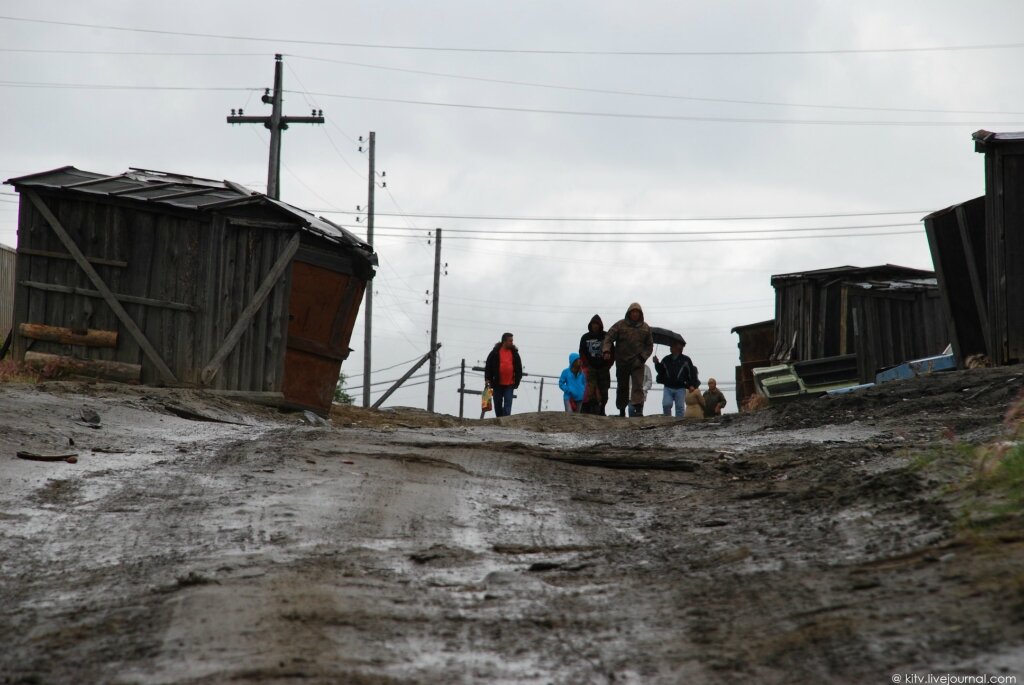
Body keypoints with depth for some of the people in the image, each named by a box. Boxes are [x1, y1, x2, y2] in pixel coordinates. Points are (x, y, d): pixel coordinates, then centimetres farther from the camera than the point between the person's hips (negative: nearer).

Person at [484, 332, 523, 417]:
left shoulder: (514, 353, 6)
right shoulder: (495, 353, -1)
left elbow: (519, 368, 11)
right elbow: (488, 366, 1)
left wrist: (517, 381, 4)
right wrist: (488, 379, -6)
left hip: (509, 384, 0)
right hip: (498, 384, 0)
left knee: (508, 403, -9)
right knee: (498, 403, 9)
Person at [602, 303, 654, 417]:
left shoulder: (645, 328, 8)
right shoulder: (620, 325, 2)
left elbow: (649, 345, 14)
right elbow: (608, 338, -3)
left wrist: (643, 357, -2)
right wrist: (606, 351, -20)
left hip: (637, 362, 0)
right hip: (622, 362, 0)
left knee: (638, 386, -13)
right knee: (622, 387, 9)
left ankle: (638, 409, -21)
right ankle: (621, 410, 22)